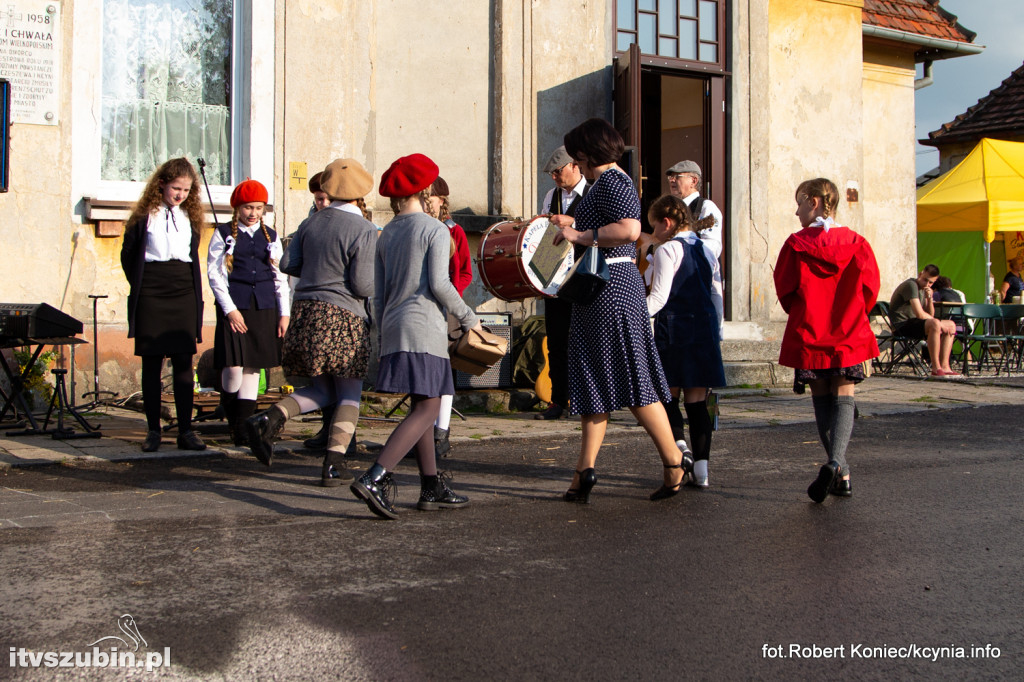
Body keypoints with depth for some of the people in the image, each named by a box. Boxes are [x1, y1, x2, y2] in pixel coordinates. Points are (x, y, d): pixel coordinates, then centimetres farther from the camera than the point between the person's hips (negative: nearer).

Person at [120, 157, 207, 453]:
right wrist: (140, 285, 5)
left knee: (184, 362, 0)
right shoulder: (145, 217, 0)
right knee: (151, 364, 1)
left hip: (184, 295, 3)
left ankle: (186, 430, 4)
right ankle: (153, 430, 8)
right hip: (151, 297, -3)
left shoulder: (189, 217, 11)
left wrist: (194, 291, 10)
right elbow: (127, 254, 7)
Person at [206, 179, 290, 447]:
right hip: (234, 307, -3)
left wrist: (284, 313, 8)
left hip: (264, 308, 3)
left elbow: (280, 277, 15)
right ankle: (231, 418, 13)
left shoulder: (270, 237, 14)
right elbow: (214, 274, 0)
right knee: (234, 367, -12)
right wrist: (229, 309, -8)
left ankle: (243, 429, 8)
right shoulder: (223, 234, 4)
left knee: (254, 367, 2)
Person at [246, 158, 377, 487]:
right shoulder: (365, 231, -11)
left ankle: (269, 419, -3)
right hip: (343, 317, -6)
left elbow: (289, 264, 8)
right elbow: (363, 285, -15)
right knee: (350, 395, 7)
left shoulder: (312, 222, 7)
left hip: (305, 311, 6)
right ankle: (334, 464, 3)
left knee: (323, 390, 18)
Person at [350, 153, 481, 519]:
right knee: (426, 409, -8)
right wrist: (468, 317, -2)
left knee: (422, 407, 13)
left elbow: (378, 294, 15)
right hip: (424, 328, -8)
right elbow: (439, 283, -13)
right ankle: (375, 479, -21)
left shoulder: (386, 234, 15)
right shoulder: (436, 230, -4)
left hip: (394, 326, 8)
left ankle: (432, 489, 14)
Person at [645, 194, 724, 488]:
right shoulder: (707, 251, 12)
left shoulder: (667, 251, -7)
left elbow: (659, 297, -16)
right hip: (705, 331, 5)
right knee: (698, 398, 6)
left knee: (668, 393, 7)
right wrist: (717, 335, 20)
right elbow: (717, 296, 14)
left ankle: (678, 444, -15)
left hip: (673, 330, -5)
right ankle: (701, 467, 3)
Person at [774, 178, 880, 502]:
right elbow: (870, 288, 0)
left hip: (808, 335, -1)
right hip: (849, 335, 1)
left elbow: (784, 290, -2)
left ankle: (841, 474, 12)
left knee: (822, 402, 11)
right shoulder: (857, 243, -3)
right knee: (843, 399, 3)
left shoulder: (796, 244, -8)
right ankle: (836, 463, -20)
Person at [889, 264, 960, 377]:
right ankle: (936, 368, -30)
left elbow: (930, 315, 12)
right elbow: (920, 314, -24)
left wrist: (930, 299, -5)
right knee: (934, 324, -33)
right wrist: (940, 324, -12)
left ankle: (944, 366, -2)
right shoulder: (911, 285, -16)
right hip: (902, 325, -10)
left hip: (912, 324, 10)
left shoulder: (924, 289, 15)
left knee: (951, 325, 9)